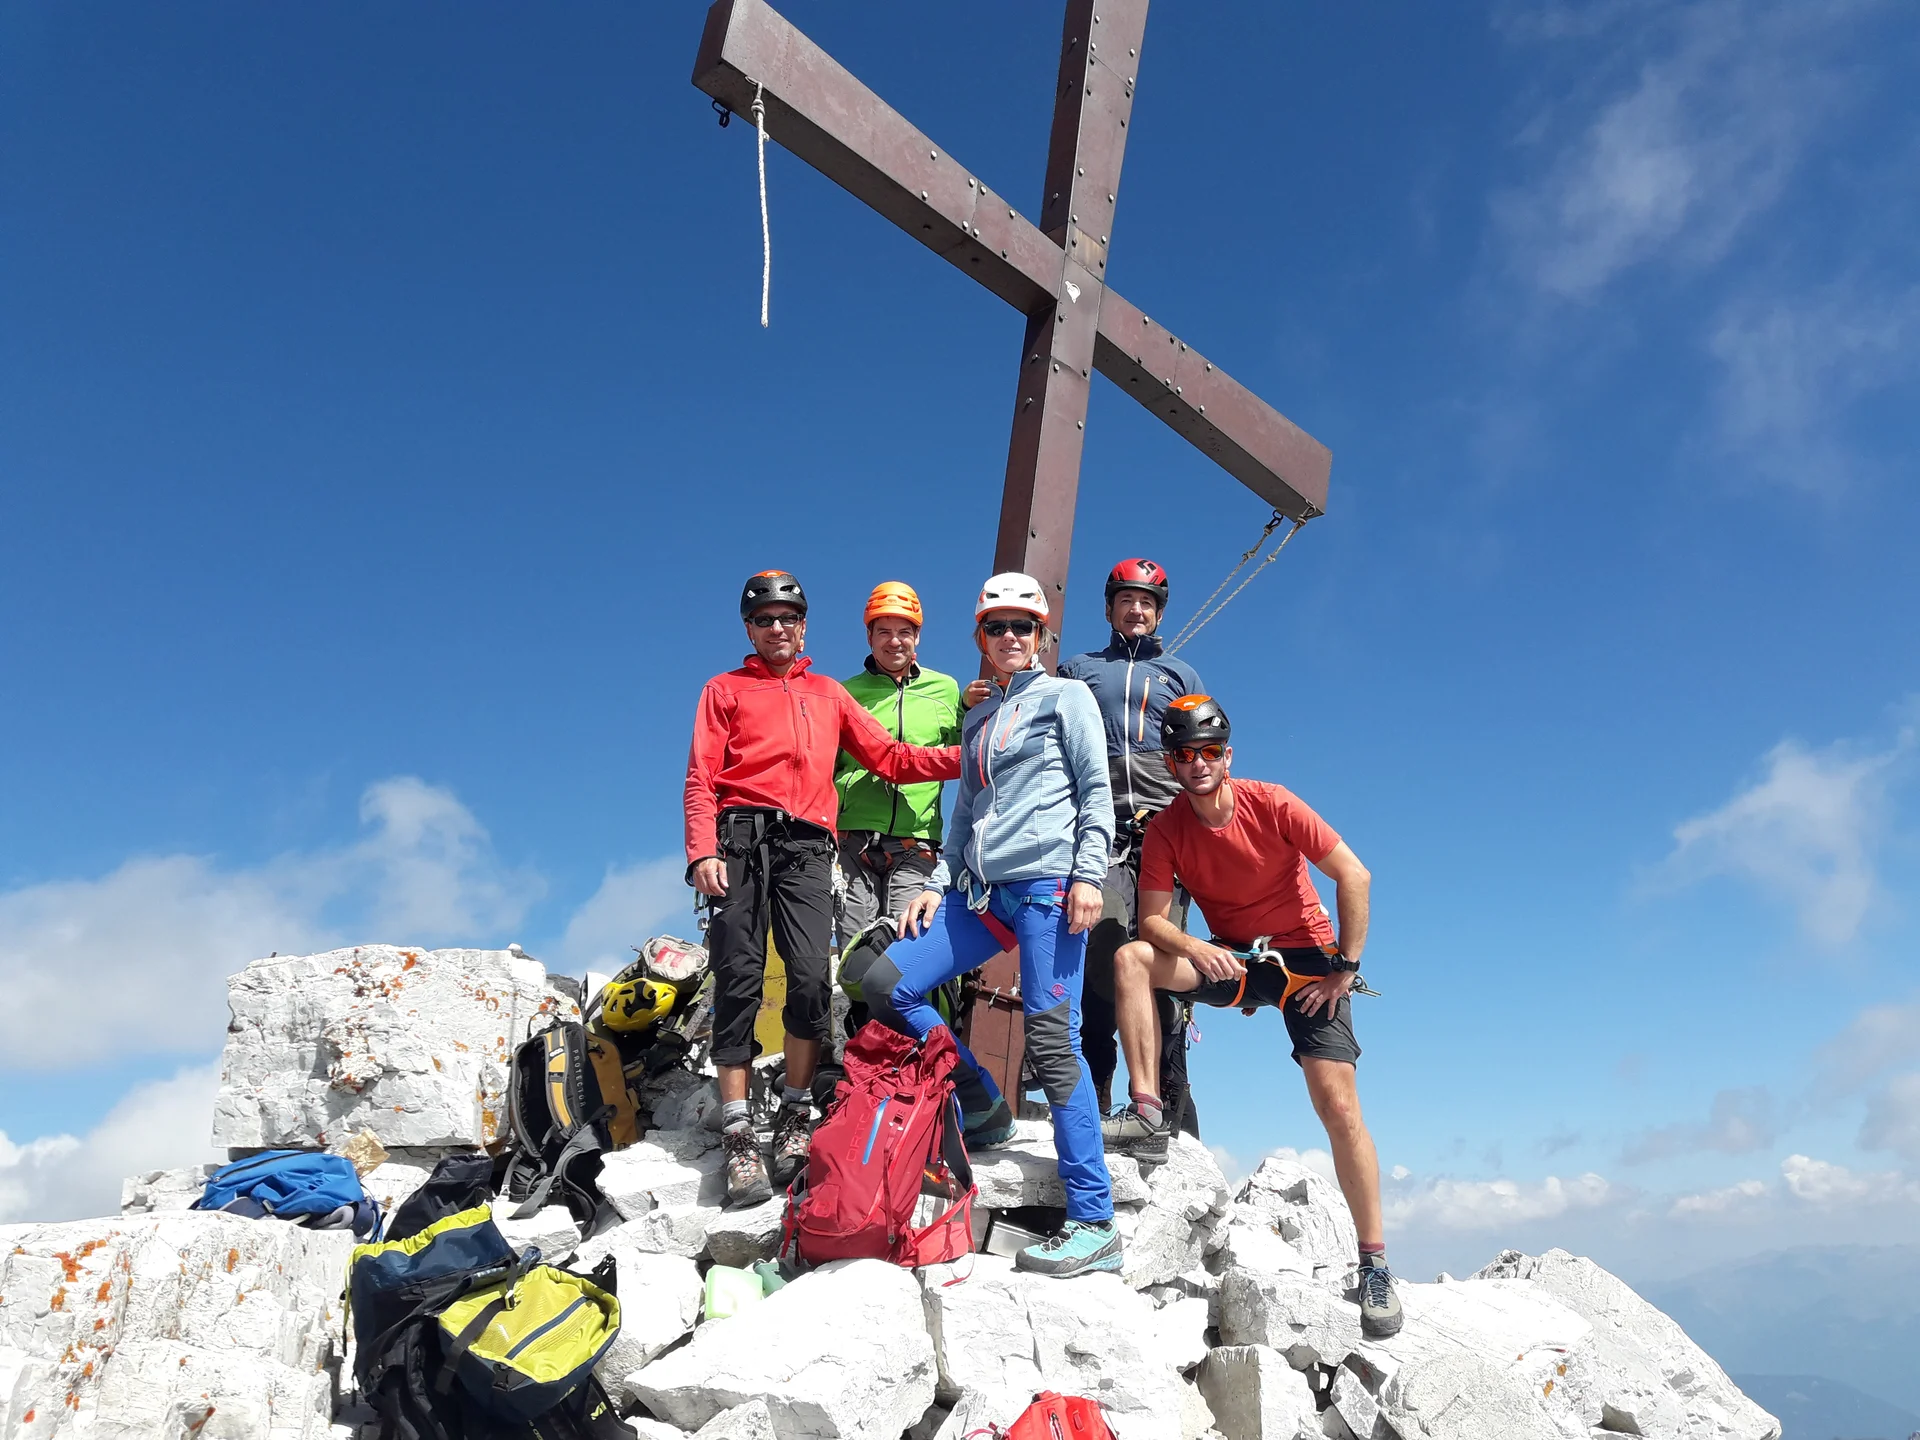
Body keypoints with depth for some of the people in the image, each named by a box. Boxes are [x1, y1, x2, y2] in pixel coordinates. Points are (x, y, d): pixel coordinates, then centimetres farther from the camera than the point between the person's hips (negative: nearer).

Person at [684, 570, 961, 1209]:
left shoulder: (829, 694, 26)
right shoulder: (726, 689, 19)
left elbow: (888, 758, 18)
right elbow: (702, 777, 7)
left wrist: (964, 759, 5)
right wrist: (703, 851, -9)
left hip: (805, 845, 1)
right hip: (741, 838, -1)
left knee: (810, 976, -14)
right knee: (739, 981, -6)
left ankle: (796, 1114, 2)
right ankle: (740, 1136, -1)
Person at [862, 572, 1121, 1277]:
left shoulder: (1065, 696, 6)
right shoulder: (978, 717, 23)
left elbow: (1096, 791, -2)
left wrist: (1088, 874, -13)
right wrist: (939, 882, 12)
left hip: (1048, 883, -7)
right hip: (982, 891, 7)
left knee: (1050, 1040, -12)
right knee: (886, 985, -2)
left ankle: (1094, 1223, -5)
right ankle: (983, 1106, 14)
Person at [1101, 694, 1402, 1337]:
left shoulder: (1272, 803, -16)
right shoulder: (1167, 828, -7)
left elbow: (1354, 876, -14)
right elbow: (1152, 920, -10)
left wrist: (1345, 967, -15)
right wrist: (1195, 948, -31)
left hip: (1305, 958, -3)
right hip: (1230, 959, 3)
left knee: (1338, 1104, -14)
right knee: (1131, 958, -20)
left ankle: (1375, 1266, -1)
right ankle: (1147, 1115, -18)